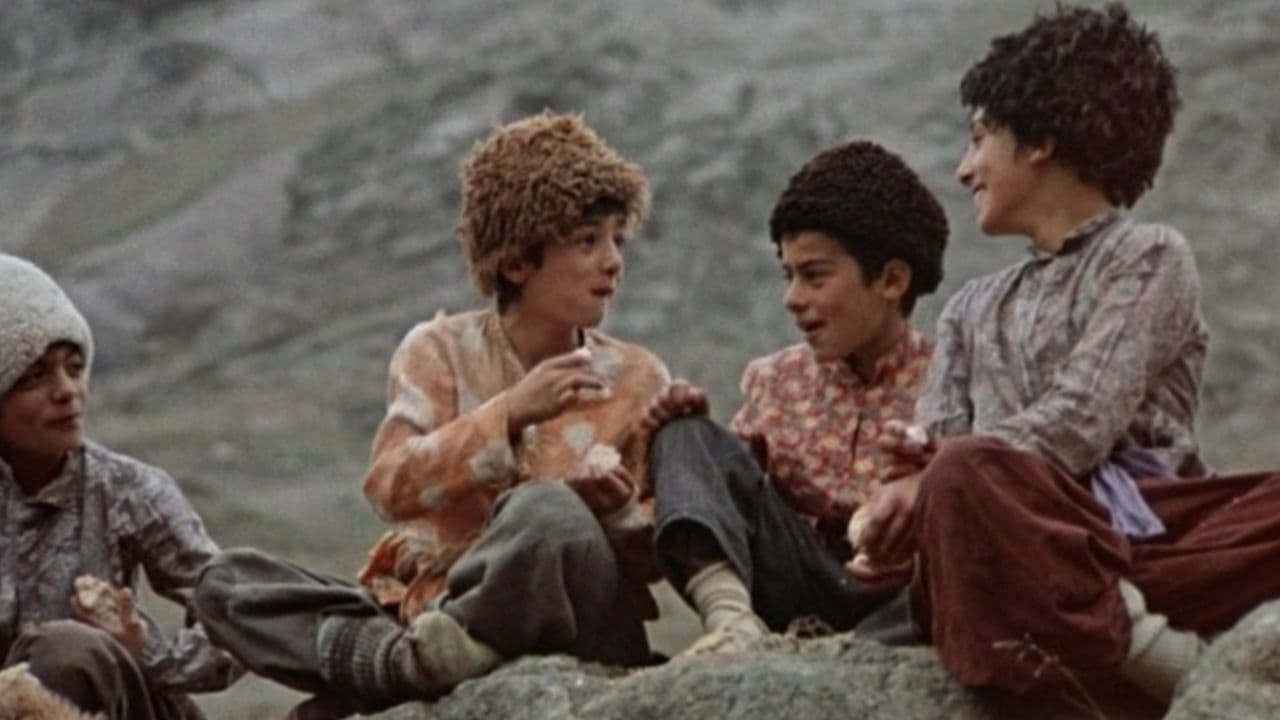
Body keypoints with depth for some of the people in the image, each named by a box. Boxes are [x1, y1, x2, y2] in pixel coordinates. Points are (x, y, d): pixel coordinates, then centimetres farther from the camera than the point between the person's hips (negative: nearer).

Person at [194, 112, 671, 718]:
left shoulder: (637, 380, 9)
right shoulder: (442, 350, 9)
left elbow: (660, 556, 7)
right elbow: (391, 486, -8)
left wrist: (616, 513, -14)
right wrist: (512, 412, -16)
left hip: (553, 619, -2)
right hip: (426, 609, 2)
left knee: (547, 509, -35)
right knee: (226, 582, -18)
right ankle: (408, 660, -38)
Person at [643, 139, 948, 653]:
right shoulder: (776, 380, 20)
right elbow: (725, 482, 17)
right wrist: (685, 432, -1)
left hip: (894, 599, -3)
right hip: (798, 586, 4)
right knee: (687, 437, -9)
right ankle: (732, 620, -35)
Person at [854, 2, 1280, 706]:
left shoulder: (1150, 257, 15)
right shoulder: (973, 310, 33)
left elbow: (1081, 423, -2)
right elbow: (936, 453, 17)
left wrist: (937, 472, -10)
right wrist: (912, 482, -7)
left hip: (1140, 521, -2)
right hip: (1025, 528, 2)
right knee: (963, 478, -37)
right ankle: (1159, 647, -40)